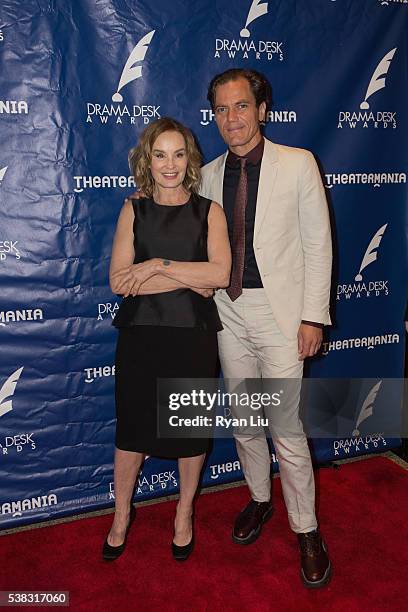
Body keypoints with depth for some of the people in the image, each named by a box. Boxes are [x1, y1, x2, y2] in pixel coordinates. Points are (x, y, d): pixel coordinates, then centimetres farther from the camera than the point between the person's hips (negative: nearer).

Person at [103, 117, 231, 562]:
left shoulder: (209, 211, 1)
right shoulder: (133, 211, 2)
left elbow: (221, 274, -14)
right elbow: (118, 281, -10)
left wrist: (157, 266, -17)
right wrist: (190, 278, -15)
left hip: (193, 337, 0)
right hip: (140, 336, 1)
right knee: (132, 427, 12)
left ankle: (184, 512, 37)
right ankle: (122, 515, 36)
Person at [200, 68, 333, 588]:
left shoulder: (298, 164, -3)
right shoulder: (208, 175, 7)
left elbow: (318, 243, -5)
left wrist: (313, 316, -10)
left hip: (279, 311, -4)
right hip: (227, 312, 4)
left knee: (286, 429, 0)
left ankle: (306, 530, 20)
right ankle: (259, 499, 38)